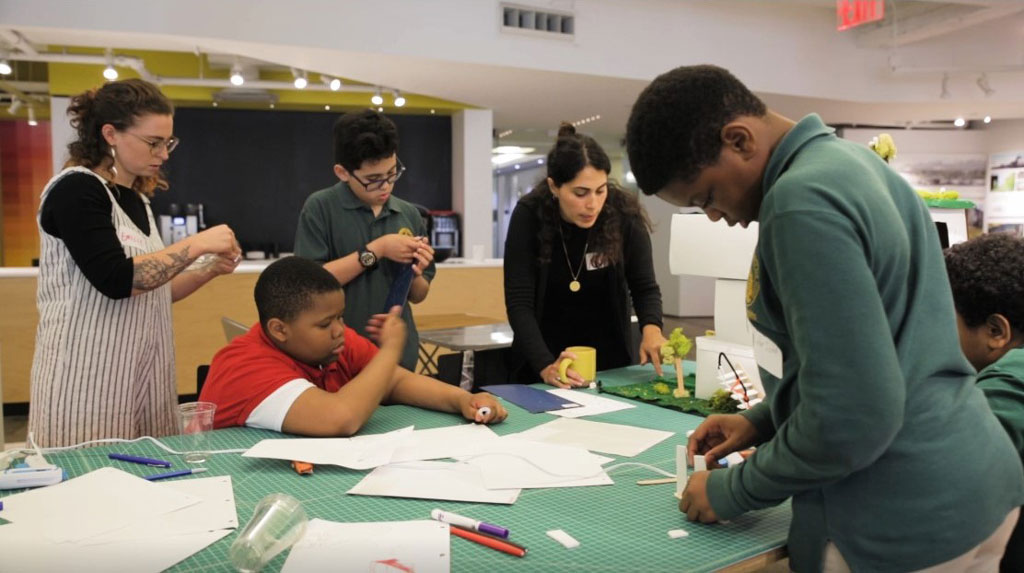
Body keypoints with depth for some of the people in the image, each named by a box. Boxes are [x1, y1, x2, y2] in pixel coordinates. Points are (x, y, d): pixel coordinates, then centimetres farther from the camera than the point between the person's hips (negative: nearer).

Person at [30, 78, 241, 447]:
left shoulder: (136, 199, 12)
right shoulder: (76, 190, -11)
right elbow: (115, 280, -24)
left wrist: (209, 271, 3)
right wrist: (196, 244, -19)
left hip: (140, 374, 8)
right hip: (87, 378, -7)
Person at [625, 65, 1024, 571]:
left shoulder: (803, 202, -23)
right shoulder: (852, 161, 7)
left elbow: (852, 419, -25)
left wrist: (732, 492, -11)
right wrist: (761, 422, 11)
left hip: (904, 524, -9)